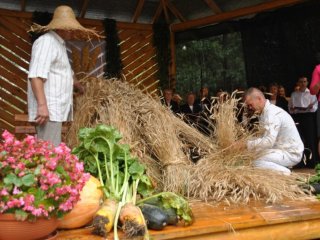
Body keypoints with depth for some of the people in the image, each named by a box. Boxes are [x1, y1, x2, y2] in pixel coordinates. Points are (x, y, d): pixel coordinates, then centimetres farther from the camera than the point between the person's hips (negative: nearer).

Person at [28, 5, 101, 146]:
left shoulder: (59, 44, 21)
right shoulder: (46, 42, -9)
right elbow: (36, 75, -21)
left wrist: (76, 85, 50)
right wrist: (42, 105, -28)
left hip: (58, 108, 10)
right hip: (49, 109, -10)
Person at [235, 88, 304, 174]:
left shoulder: (272, 114, -21)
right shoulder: (267, 111, 11)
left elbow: (269, 141, -30)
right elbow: (266, 136, 13)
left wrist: (247, 144, -22)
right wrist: (247, 141, 2)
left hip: (291, 153, -11)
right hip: (284, 149, 11)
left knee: (258, 163, -26)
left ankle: (285, 173, -7)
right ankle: (285, 170, 10)